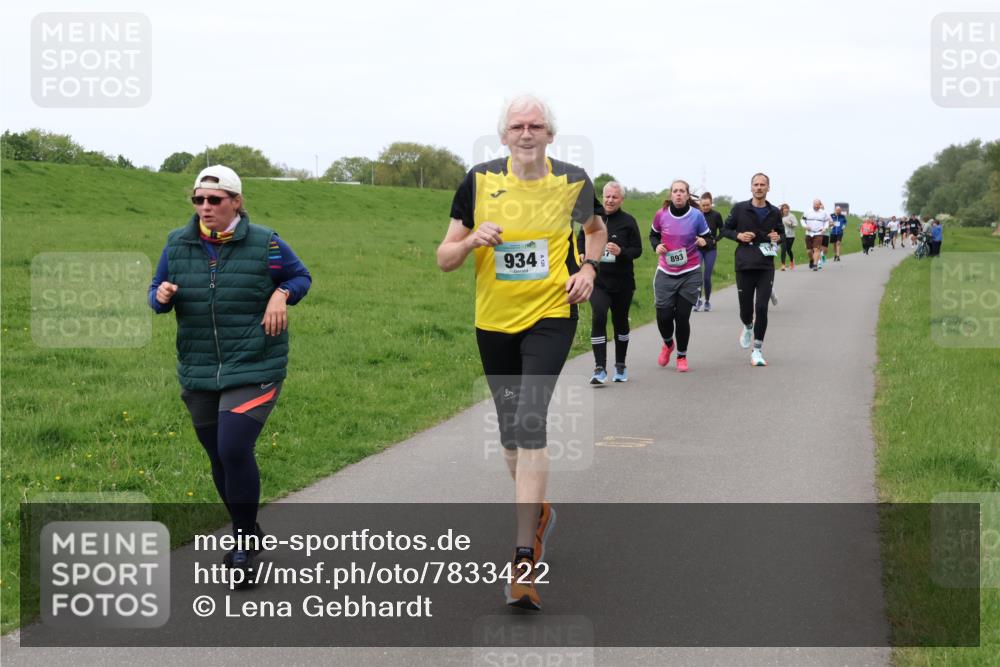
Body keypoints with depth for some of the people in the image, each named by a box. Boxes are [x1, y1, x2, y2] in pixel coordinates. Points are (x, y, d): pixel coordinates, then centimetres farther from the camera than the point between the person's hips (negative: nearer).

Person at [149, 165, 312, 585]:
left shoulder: (264, 242, -5)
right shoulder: (178, 244, 3)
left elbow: (301, 276, 9)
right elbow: (157, 292, 12)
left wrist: (282, 293, -12)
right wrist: (161, 296, -12)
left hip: (254, 369, -4)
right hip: (199, 373, 5)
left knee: (234, 450, -17)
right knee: (219, 458, 12)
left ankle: (244, 542, 2)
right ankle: (247, 533, 33)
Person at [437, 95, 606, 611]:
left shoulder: (573, 182, -1)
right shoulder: (480, 181, -1)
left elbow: (596, 229, 21)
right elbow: (444, 259, 1)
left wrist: (588, 268, 2)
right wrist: (474, 240, -19)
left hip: (551, 318, -3)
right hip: (493, 321, 3)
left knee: (529, 425, -18)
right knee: (510, 433, 14)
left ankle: (523, 562, -17)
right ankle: (537, 512, 42)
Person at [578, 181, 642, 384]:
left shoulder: (628, 221, -4)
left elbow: (637, 250, -2)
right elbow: (581, 239, 17)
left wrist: (621, 252, -21)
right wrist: (582, 254, -2)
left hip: (622, 282, 0)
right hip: (597, 280, 0)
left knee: (620, 321, 13)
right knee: (598, 318, -17)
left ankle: (620, 366, 30)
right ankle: (600, 369, -16)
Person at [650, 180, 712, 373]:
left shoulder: (697, 216, -9)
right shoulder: (661, 215, -5)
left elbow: (708, 238, 2)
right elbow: (653, 235, 13)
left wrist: (704, 242, -20)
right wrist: (656, 246, -7)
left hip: (690, 273, -1)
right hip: (665, 273, 1)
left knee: (682, 317, -1)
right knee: (663, 317, -3)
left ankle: (682, 356, 21)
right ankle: (668, 344, 31)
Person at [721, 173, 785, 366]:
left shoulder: (774, 212, 6)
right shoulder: (740, 209, 1)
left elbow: (782, 234, 19)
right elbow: (725, 229, 9)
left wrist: (778, 238, -4)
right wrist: (738, 236, -10)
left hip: (766, 267, 0)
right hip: (744, 265, 0)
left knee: (761, 308, -8)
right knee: (745, 308, 5)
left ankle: (757, 350, 0)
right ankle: (748, 327, 42)